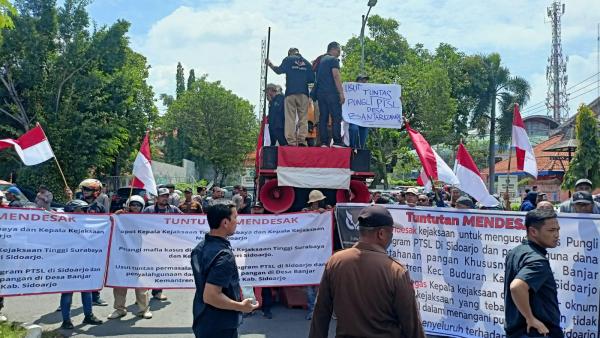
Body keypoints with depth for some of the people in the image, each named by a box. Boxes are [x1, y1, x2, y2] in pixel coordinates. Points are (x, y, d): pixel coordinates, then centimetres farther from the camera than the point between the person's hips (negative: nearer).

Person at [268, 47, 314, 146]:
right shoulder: (306, 62, 16)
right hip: (303, 93, 2)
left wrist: (270, 64, 13)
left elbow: (279, 70, -2)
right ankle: (302, 140, -9)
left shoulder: (288, 60, 8)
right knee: (303, 118, 1)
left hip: (290, 93, -2)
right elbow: (312, 79, 13)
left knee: (290, 118, -3)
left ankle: (291, 141, -10)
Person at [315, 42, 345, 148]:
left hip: (320, 92, 7)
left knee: (323, 118, 3)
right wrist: (341, 93, -14)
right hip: (332, 93, -7)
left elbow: (317, 77, 22)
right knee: (336, 118, -6)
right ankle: (337, 142, -11)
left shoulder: (321, 60, 20)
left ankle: (324, 142, 0)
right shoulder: (333, 60, -3)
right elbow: (336, 76, -12)